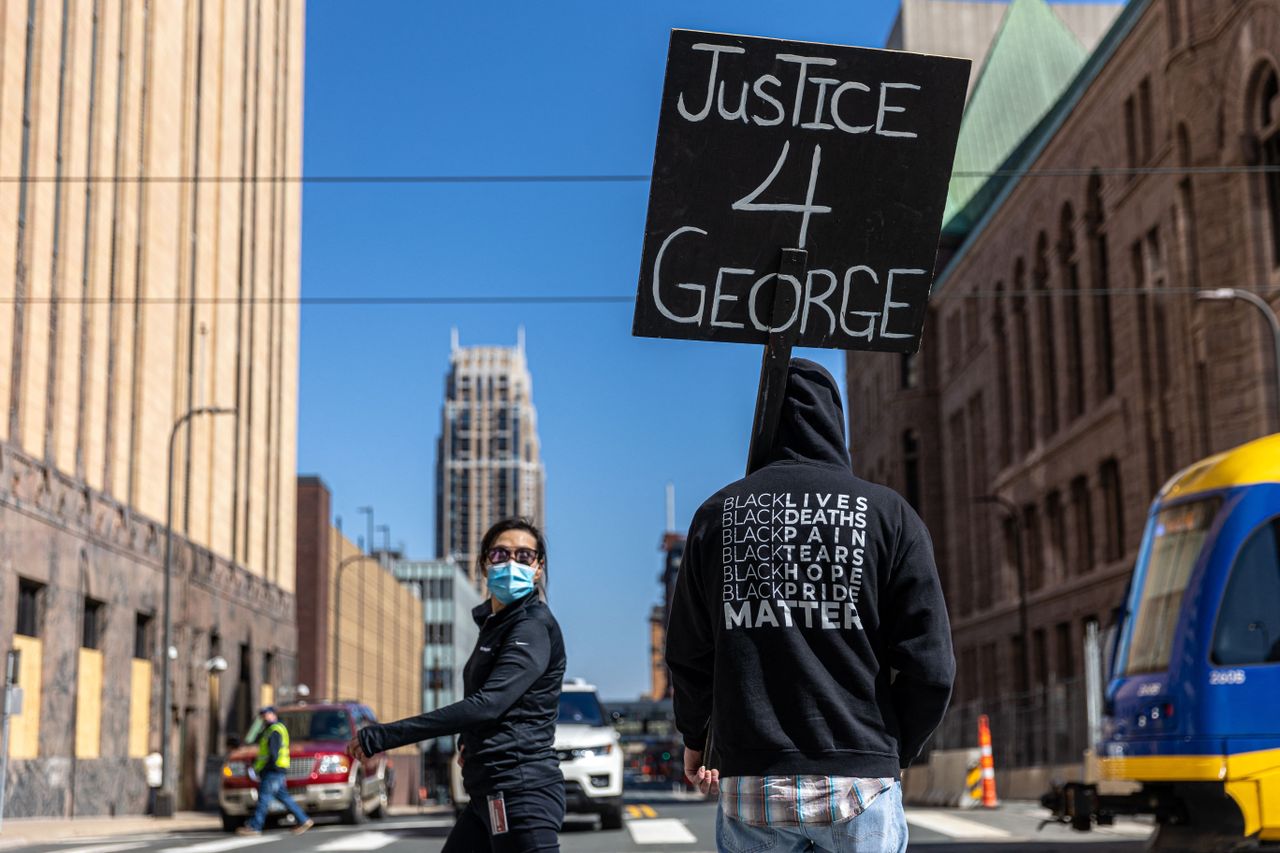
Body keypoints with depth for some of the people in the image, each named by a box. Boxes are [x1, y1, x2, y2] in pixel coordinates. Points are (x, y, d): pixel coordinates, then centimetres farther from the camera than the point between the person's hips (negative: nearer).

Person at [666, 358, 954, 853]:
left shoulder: (716, 514, 5)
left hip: (749, 784, 2)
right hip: (861, 786, -2)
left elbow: (688, 658, 10)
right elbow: (930, 667, -4)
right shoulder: (889, 514, -1)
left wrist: (695, 737, 28)